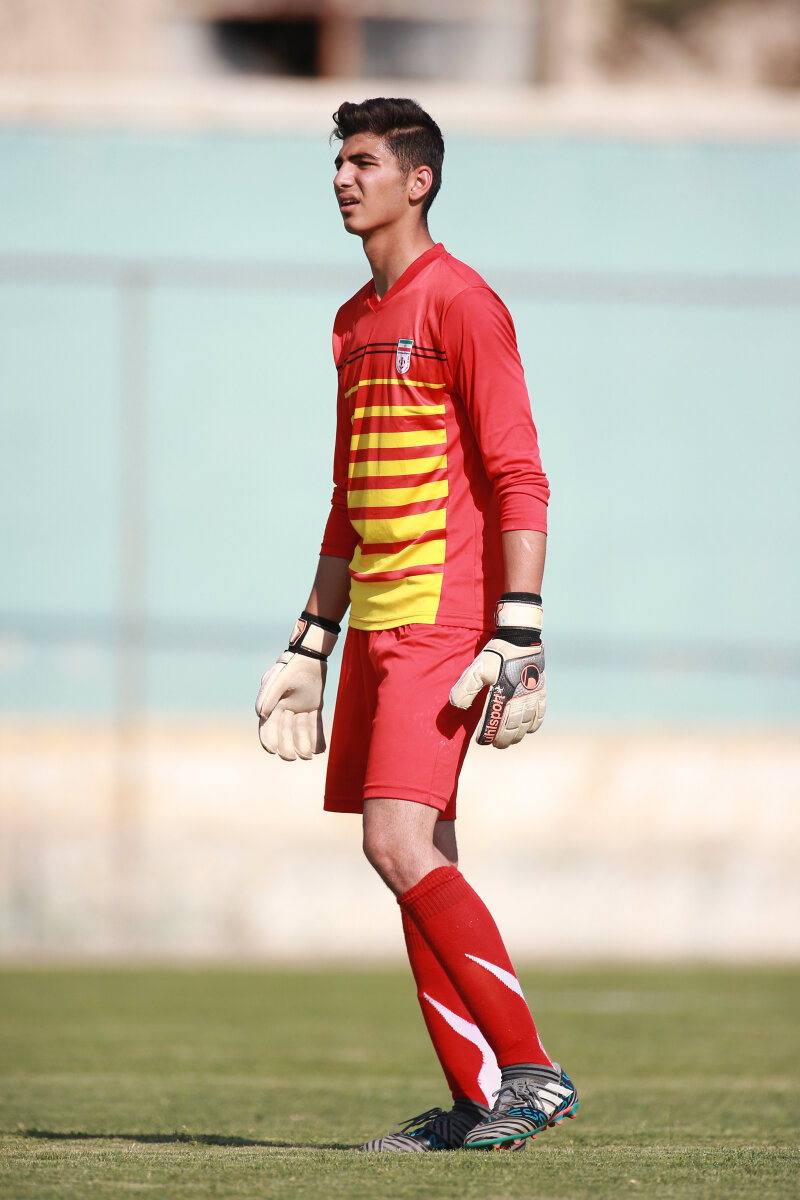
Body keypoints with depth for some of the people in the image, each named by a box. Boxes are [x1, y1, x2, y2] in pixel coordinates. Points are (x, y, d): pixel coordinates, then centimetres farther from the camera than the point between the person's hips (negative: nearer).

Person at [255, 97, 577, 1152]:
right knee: (418, 863, 6)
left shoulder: (459, 302, -8)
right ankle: (478, 1101, 9)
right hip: (375, 629, 9)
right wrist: (310, 648, 23)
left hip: (442, 623, -9)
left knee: (401, 846, -17)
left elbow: (519, 479, -13)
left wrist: (517, 637, -20)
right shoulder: (355, 322, 18)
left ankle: (530, 1072, -12)